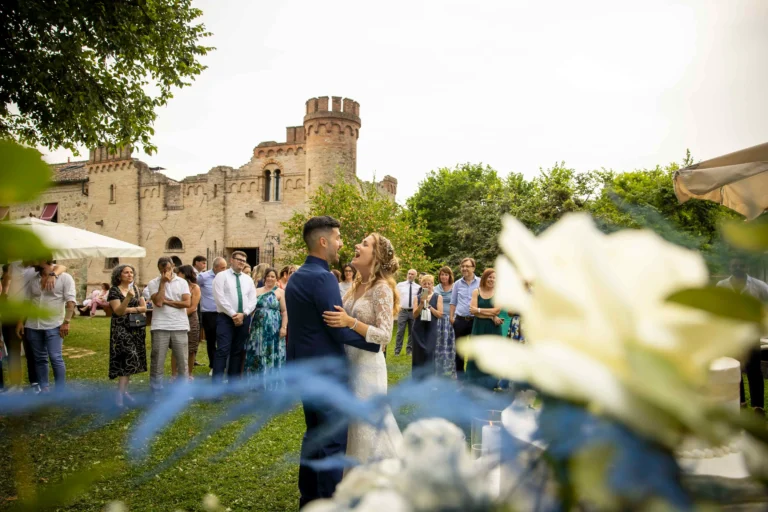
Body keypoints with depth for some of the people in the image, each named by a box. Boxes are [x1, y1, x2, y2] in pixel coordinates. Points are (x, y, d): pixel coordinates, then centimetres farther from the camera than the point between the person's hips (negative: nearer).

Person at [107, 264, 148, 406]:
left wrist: (129, 309, -10)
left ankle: (124, 390, 16)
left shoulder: (136, 289, 10)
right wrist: (128, 297, -30)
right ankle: (119, 394, -11)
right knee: (128, 358, -15)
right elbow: (118, 311, -16)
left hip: (136, 328, 6)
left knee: (132, 360, 6)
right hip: (121, 329, -5)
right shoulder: (114, 290, -5)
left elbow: (144, 308, 4)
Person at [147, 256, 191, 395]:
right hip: (160, 327, -1)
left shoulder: (182, 282, 6)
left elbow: (187, 303, -6)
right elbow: (158, 302, -13)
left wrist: (167, 301, -7)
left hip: (179, 327, 1)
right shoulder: (153, 283, 2)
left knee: (182, 361, 5)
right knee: (157, 361, 3)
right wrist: (163, 282, -10)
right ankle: (156, 393, 12)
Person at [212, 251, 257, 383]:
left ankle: (233, 382, 16)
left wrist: (243, 314, -10)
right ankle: (217, 384, -8)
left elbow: (253, 300, 6)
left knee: (238, 351, 8)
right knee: (223, 350, -10)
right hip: (226, 318, -5)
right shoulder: (221, 276, 0)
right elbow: (220, 298, -11)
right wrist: (233, 314, -14)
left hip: (244, 318, 5)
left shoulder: (248, 279, 13)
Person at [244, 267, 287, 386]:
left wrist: (284, 327, -14)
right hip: (258, 328, 3)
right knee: (257, 354, 5)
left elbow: (285, 312, -5)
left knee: (272, 354, 1)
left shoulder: (280, 292, 0)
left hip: (274, 329, -3)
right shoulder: (257, 291, 11)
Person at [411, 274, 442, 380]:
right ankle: (417, 380, 14)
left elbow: (440, 314, -5)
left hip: (431, 330, -2)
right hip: (418, 329, 2)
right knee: (418, 354, 3)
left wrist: (429, 306, -14)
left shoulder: (438, 297, 1)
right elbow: (414, 315, -2)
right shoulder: (418, 297, 5)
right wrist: (421, 304, -15)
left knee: (429, 354, -8)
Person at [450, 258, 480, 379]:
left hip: (476, 320, -2)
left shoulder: (480, 282, 0)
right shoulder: (457, 284, 7)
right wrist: (451, 317, 3)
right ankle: (460, 376, 20)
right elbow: (453, 302, 11)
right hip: (460, 320, 2)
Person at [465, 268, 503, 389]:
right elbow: (473, 311, -8)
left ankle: (489, 384, 14)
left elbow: (496, 310, -11)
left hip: (493, 329, -1)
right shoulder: (476, 292, 2)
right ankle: (476, 383, 12)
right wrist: (491, 316, -14)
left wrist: (479, 310, -9)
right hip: (479, 328, 1)